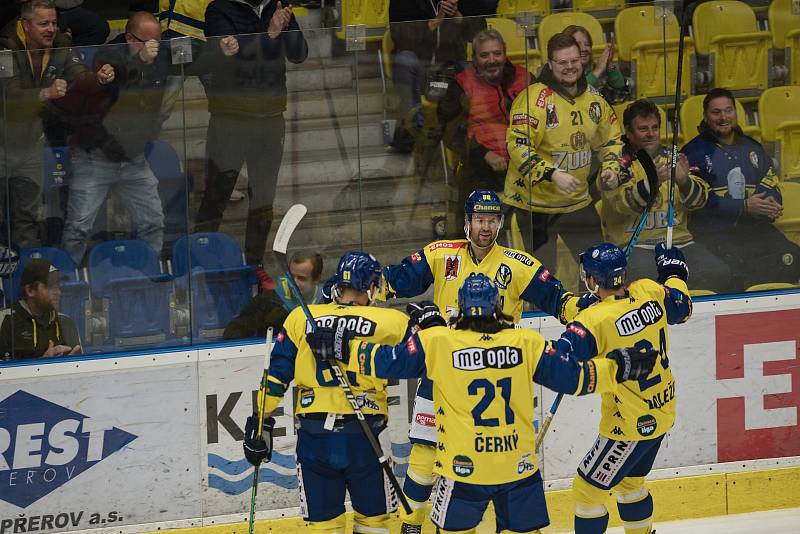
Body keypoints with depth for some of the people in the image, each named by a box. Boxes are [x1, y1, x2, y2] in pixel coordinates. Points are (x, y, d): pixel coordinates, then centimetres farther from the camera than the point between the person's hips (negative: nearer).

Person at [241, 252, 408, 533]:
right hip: (363, 437, -2)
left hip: (315, 437, 2)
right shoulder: (387, 322, -4)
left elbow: (276, 376, 3)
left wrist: (259, 421, 8)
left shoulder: (300, 318, 3)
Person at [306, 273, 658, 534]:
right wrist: (619, 368, 15)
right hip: (519, 467, 2)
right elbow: (574, 378, 0)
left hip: (463, 469, -1)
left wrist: (341, 347, 9)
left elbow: (385, 362, -5)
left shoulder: (437, 342, -7)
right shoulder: (526, 344, -3)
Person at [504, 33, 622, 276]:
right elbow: (518, 146, -24)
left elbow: (611, 138, 19)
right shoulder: (534, 99, -18)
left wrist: (611, 168, 0)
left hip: (578, 201, 6)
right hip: (534, 201, -6)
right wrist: (553, 175, -31)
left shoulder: (593, 99, 5)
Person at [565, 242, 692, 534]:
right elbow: (682, 306, 15)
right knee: (630, 482, 27)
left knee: (587, 489, 4)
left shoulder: (594, 321, -27)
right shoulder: (650, 292, -8)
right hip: (663, 411, 8)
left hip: (630, 427, -8)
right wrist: (673, 270, 32)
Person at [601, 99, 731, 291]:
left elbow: (698, 201, 3)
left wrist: (683, 181, -19)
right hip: (633, 244, -4)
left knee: (717, 274, -18)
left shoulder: (674, 158, 14)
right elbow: (623, 203, -16)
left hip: (678, 241, 4)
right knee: (641, 274, -36)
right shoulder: (618, 163, 2)